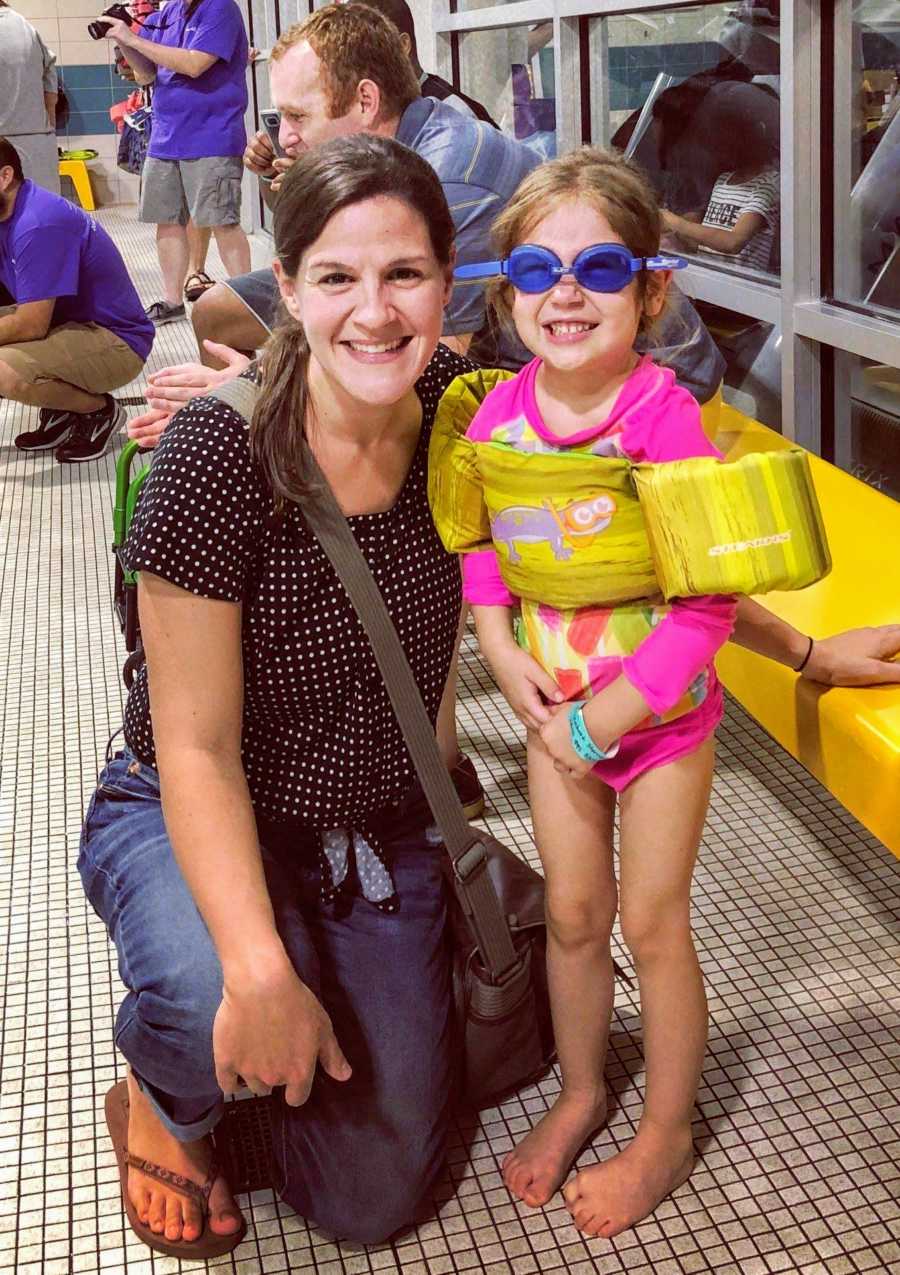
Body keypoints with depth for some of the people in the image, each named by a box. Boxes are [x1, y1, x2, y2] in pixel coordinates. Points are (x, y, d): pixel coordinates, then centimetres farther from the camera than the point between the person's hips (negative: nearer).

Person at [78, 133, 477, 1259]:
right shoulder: (221, 450, -26)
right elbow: (198, 748, -24)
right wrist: (260, 967, -35)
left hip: (380, 830, 4)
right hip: (188, 821, -3)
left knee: (371, 1202, 5)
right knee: (217, 1006, -38)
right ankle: (165, 1102, 1)